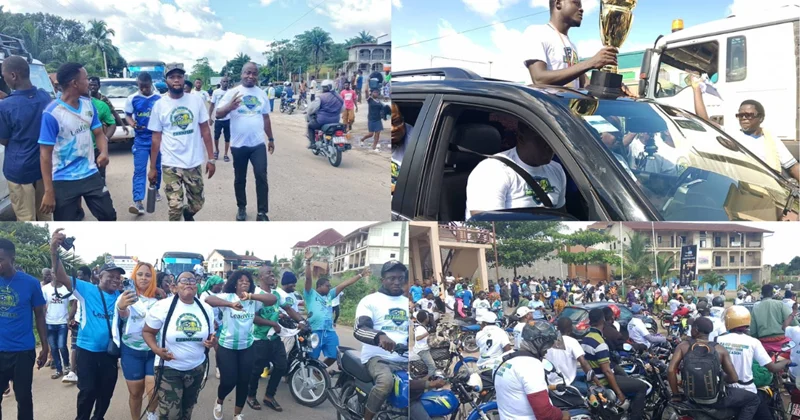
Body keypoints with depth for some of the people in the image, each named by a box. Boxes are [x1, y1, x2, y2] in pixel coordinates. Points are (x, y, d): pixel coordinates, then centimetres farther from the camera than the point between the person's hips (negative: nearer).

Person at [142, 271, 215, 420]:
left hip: (197, 368, 4)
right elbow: (147, 332, -6)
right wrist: (156, 349, -25)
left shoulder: (206, 308, 0)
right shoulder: (163, 306, -13)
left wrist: (211, 342, -13)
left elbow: (210, 335, 11)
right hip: (169, 368, -4)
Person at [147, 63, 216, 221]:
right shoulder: (159, 105, -2)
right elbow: (156, 138, 2)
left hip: (194, 163, 2)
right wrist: (152, 168, 2)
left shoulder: (196, 100, 0)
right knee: (175, 206, -2)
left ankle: (188, 214, 47)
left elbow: (205, 130, 4)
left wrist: (211, 158, -1)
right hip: (171, 165, -2)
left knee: (197, 204, 14)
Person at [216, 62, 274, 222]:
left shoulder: (261, 94, 7)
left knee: (261, 176, -5)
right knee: (240, 179, 11)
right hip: (238, 144, -1)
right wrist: (229, 107, -31)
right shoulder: (232, 93, -4)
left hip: (258, 144, 2)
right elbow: (218, 114, -10)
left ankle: (262, 212, 1)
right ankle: (242, 208, 28)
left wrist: (271, 139, 18)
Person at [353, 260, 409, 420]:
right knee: (386, 381, -36)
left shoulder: (408, 303, 19)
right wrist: (380, 336, -35)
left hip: (404, 360, 5)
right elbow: (359, 329, -13)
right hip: (378, 357, -5)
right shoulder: (370, 300, 3)